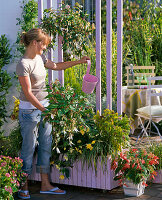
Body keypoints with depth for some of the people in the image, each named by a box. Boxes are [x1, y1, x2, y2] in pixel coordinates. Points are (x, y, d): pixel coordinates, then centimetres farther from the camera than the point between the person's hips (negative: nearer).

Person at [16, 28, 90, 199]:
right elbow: (28, 93, -20)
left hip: (44, 107, 8)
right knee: (28, 148, 0)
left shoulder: (40, 58, 7)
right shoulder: (23, 65, -18)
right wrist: (44, 111, -22)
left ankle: (45, 184, 18)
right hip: (29, 110, -8)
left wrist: (79, 62, 23)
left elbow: (56, 66, 25)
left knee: (46, 145, 10)